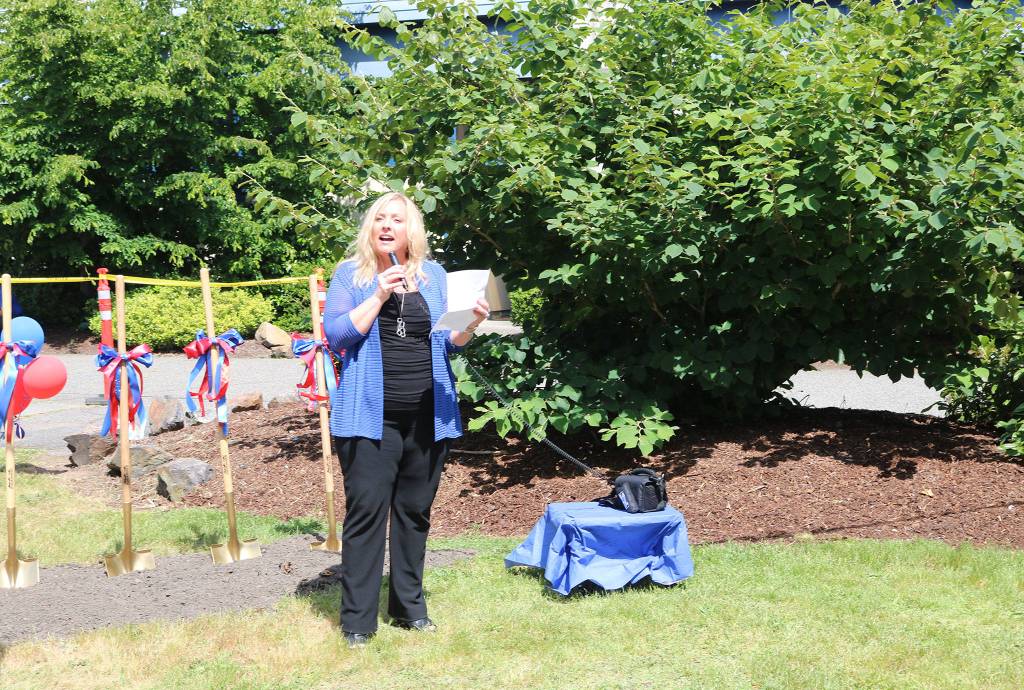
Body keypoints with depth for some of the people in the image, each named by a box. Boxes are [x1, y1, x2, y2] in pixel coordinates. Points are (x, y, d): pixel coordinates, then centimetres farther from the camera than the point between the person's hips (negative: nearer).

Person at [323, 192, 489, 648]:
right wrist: (380, 294, -15)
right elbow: (336, 335, -8)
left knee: (415, 512, 10)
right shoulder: (350, 274, 3)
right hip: (371, 416, -3)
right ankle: (357, 619, 1)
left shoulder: (434, 276, 11)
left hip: (427, 417, 3)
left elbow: (447, 341, 14)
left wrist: (471, 325, -7)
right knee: (366, 512, -5)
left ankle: (409, 605, 22)